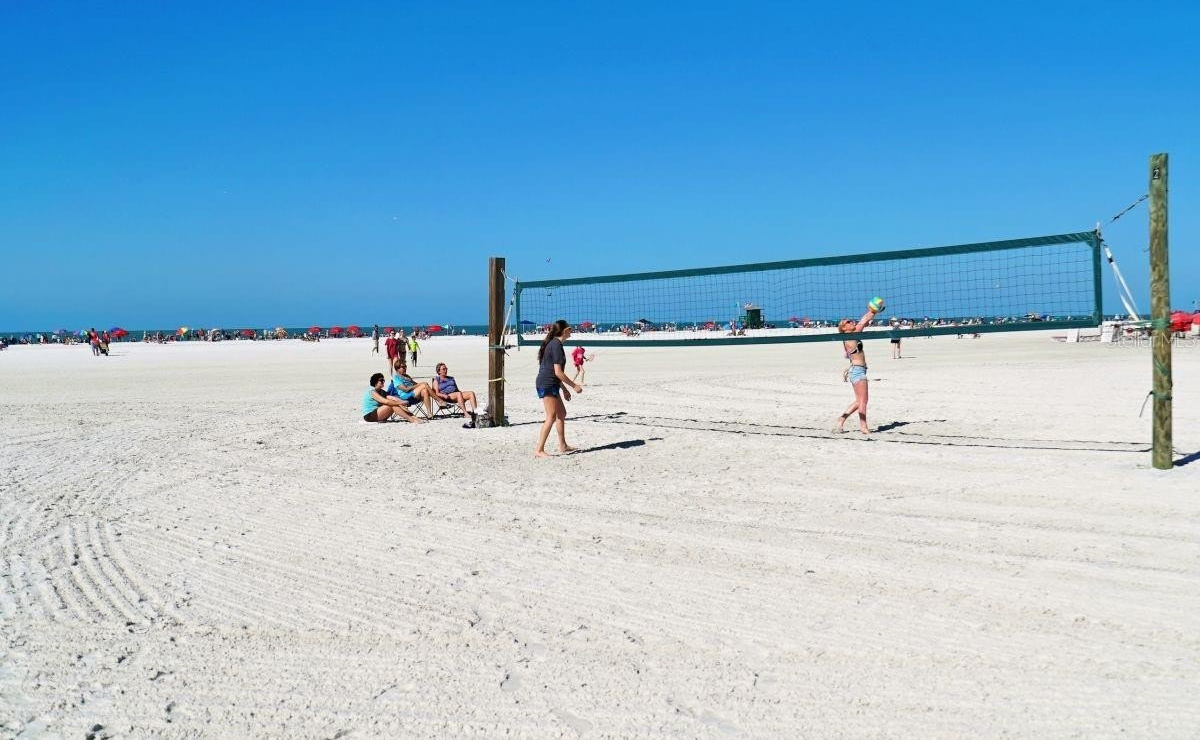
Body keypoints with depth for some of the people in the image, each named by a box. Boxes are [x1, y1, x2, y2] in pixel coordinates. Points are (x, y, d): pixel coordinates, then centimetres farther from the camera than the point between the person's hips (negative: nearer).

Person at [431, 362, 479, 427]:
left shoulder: (451, 378, 33)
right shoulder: (436, 380, 17)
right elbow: (437, 393, 4)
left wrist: (461, 391, 6)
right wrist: (444, 395, -16)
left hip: (457, 394, 5)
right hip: (448, 396, -5)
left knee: (471, 393, -24)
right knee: (459, 394, -39)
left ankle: (475, 412, -43)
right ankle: (466, 414, -51)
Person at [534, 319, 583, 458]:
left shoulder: (552, 344, 16)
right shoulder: (557, 345, -14)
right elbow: (558, 372, -18)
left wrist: (564, 389, 25)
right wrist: (574, 385, -11)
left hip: (550, 385, 10)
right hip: (548, 385, -10)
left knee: (561, 414, 18)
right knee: (551, 417, -11)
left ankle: (562, 445, 27)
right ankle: (539, 450, -12)